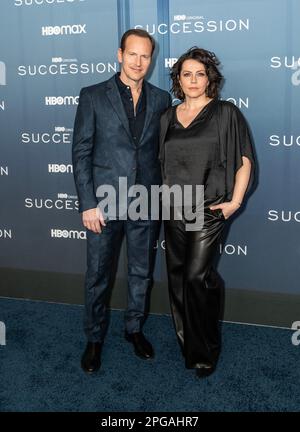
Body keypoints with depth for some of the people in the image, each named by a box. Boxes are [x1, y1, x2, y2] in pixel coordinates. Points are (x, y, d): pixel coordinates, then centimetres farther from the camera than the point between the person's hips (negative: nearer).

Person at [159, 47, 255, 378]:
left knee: (197, 276, -11)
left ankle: (205, 350, 10)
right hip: (174, 208, 5)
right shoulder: (168, 117, 11)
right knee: (178, 276, 9)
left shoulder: (226, 113, -1)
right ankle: (186, 342, 28)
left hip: (209, 207, -5)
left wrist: (235, 201, -8)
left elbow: (244, 160, -2)